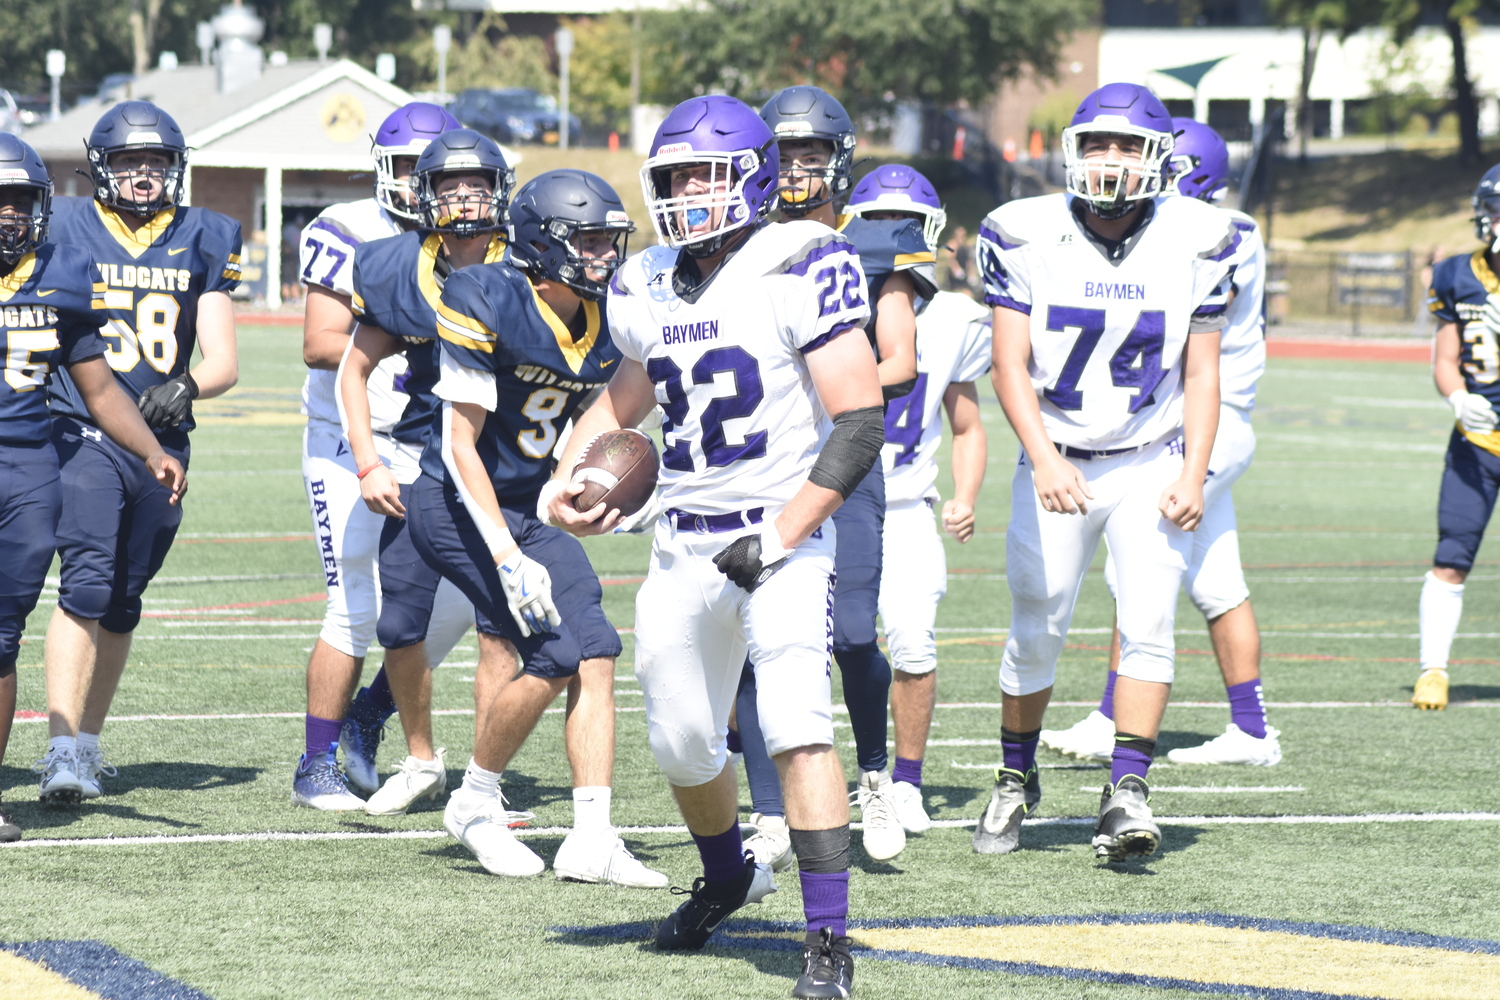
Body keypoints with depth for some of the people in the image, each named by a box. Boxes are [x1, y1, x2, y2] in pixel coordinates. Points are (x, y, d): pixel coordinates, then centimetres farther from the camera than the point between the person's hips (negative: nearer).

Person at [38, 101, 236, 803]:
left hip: (161, 443, 4)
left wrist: (185, 387, -15)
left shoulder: (200, 241, 9)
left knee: (122, 602, 10)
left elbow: (223, 361, 5)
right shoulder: (64, 231, 2)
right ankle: (63, 750, -23)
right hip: (85, 434, -4)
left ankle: (88, 741, 24)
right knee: (87, 584, -19)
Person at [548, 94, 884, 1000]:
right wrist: (571, 475, 11)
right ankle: (729, 876, 45)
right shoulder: (646, 289, 8)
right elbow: (625, 399, 28)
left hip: (783, 534, -6)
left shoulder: (798, 271, -12)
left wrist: (783, 534, -20)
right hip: (684, 543, 6)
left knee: (796, 727, -21)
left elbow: (861, 424, -16)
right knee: (684, 743, 15)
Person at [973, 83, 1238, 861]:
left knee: (1148, 626, -14)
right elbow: (1010, 366, -12)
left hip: (1152, 463, 0)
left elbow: (1200, 374, -1)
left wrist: (1193, 474, -11)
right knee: (1035, 635, 8)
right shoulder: (1026, 237, -9)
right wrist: (1044, 461, -25)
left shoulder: (1193, 243, -6)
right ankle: (1015, 781, 27)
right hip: (1056, 466, 0)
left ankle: (1126, 793, -13)